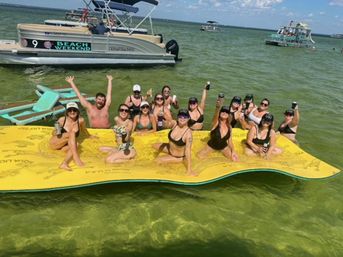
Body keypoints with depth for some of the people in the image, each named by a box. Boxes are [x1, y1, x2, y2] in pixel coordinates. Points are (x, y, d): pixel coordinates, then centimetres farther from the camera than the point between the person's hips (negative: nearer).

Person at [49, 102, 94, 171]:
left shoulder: (81, 120, -6)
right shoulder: (62, 120, -9)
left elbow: (84, 130, 16)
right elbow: (53, 133, 3)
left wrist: (89, 136, 32)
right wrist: (56, 132, -20)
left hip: (64, 146, 3)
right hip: (54, 143, -3)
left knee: (75, 145, -32)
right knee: (72, 133, -29)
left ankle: (64, 164, -46)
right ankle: (76, 158, -41)